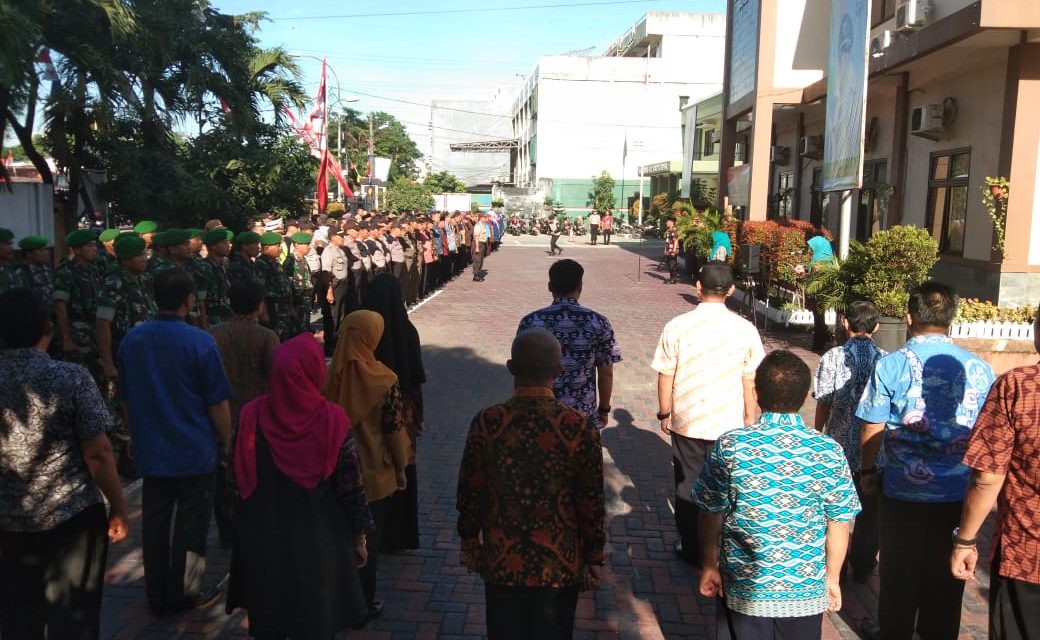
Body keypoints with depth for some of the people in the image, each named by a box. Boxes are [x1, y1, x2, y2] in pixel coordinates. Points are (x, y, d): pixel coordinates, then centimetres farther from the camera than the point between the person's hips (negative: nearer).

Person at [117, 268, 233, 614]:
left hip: (151, 451, 5)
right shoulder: (199, 342, -17)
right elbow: (218, 404, -14)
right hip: (195, 451, -4)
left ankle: (157, 595, 26)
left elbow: (126, 398, 11)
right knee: (190, 524, 10)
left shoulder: (132, 339, -1)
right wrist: (225, 441, 1)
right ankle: (182, 594, 21)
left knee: (154, 522, 14)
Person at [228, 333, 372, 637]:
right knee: (318, 620, 18)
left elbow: (239, 480, -4)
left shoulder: (252, 415, -13)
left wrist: (245, 529, 11)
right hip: (320, 543, -2)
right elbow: (351, 486, -12)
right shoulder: (332, 420, -18)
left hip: (264, 542, 2)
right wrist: (359, 537, 1)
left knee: (268, 620, 22)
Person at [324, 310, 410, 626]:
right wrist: (400, 468, 3)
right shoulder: (384, 380, -17)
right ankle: (364, 604, 24)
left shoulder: (329, 376, -9)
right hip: (374, 472, -2)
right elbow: (394, 429, -12)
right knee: (368, 538, 12)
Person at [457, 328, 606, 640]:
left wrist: (468, 541, 12)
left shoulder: (486, 423, -15)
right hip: (559, 564, 0)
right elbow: (591, 503, -10)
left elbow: (469, 493, -5)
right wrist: (594, 557, 4)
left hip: (501, 559, 1)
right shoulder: (580, 428, -17)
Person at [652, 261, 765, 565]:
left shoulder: (677, 326, -11)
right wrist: (750, 417, 13)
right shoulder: (745, 329, -8)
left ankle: (691, 549, 24)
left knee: (688, 484, 14)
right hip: (730, 424, 1)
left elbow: (665, 376, -6)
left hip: (687, 422, -1)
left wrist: (665, 413, 8)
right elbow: (750, 381, -1)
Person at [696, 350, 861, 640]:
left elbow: (711, 514, -8)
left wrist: (709, 566, 7)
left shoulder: (730, 446, -14)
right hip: (806, 589, 1)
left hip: (744, 589, -1)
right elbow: (838, 524, -4)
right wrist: (832, 578, 11)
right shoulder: (830, 452, -11)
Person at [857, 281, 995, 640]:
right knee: (946, 575, 17)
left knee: (900, 573, 14)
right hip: (959, 492, 2)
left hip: (905, 489, -2)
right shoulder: (979, 368, -3)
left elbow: (873, 428, -8)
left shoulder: (891, 366, -11)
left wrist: (867, 471, 7)